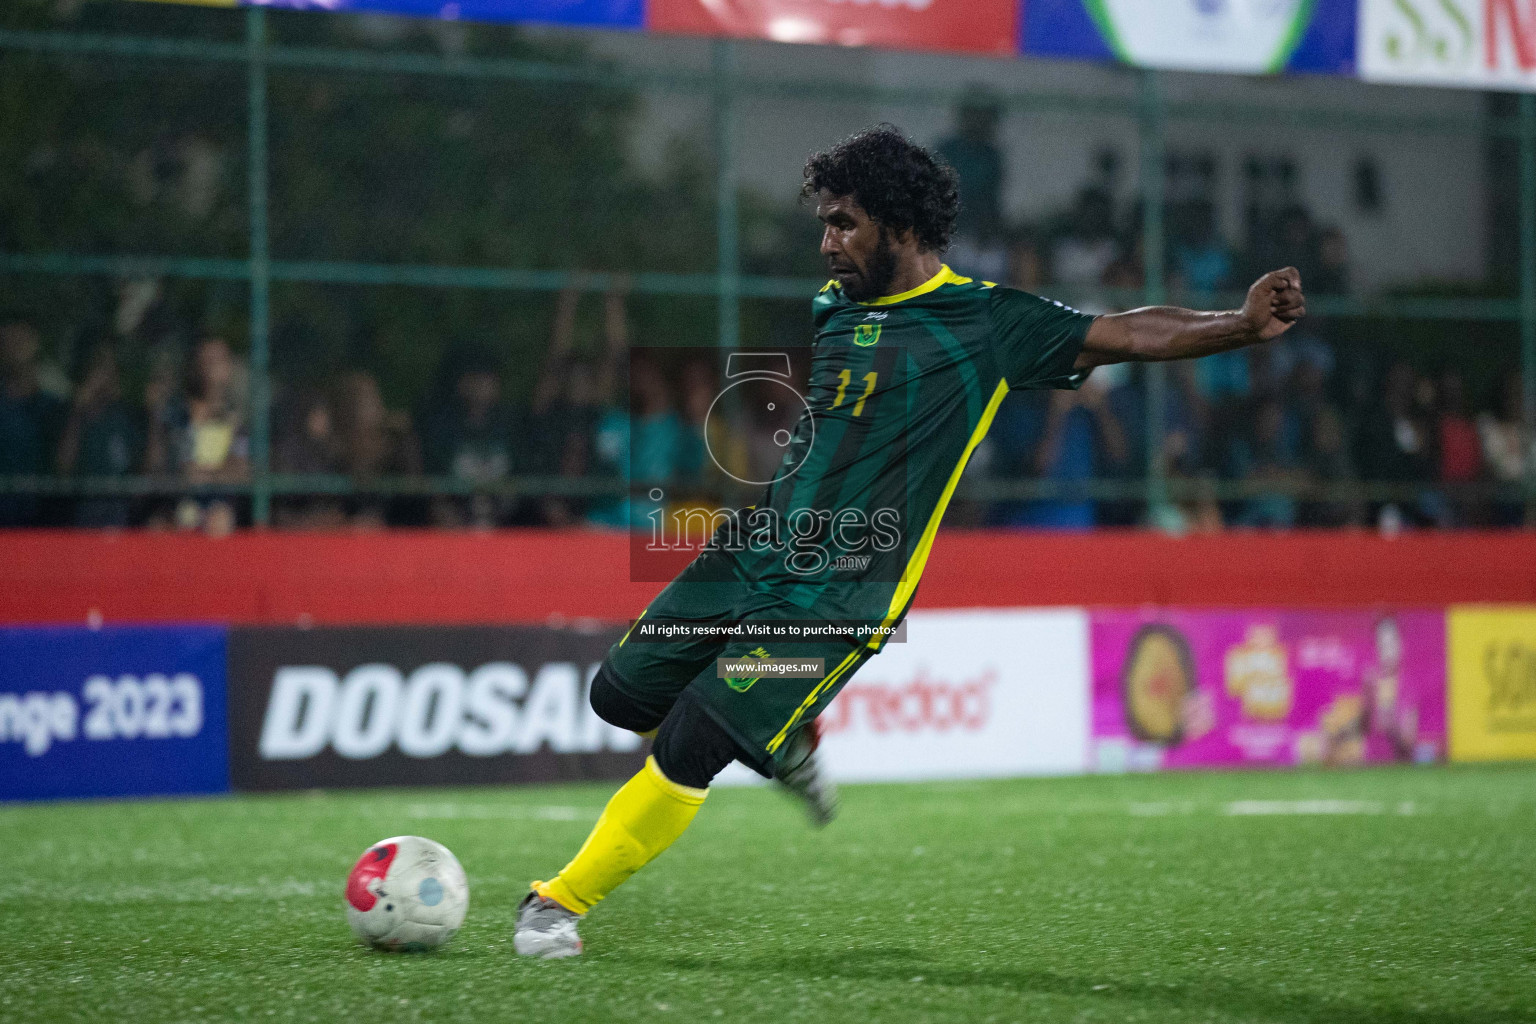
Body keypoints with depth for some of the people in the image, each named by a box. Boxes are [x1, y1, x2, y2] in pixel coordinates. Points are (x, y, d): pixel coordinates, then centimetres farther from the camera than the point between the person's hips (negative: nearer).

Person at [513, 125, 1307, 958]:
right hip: (756, 553, 7)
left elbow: (1122, 335, -8)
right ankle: (787, 742, 33)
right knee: (621, 693, 10)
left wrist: (1243, 325, -21)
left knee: (689, 748, -15)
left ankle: (562, 901, -1)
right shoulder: (833, 305, 10)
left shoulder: (989, 323, -6)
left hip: (840, 595, -7)